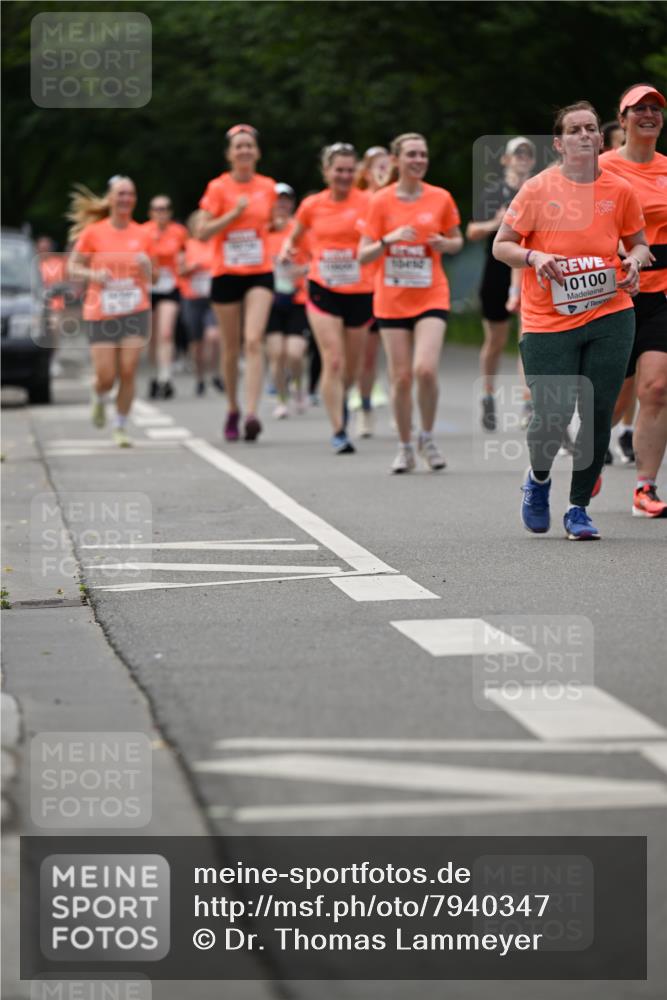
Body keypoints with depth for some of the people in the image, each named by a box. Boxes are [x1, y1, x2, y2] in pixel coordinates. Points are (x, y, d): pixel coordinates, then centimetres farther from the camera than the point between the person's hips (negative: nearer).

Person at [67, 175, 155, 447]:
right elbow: (73, 268, 3)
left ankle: (120, 427, 6)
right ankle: (99, 398, 32)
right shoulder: (93, 232, -2)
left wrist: (146, 266, -10)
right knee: (106, 377, -4)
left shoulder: (142, 235, 4)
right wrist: (94, 275, -16)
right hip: (100, 312, -1)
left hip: (135, 310, 1)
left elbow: (149, 277, 13)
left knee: (128, 372, -9)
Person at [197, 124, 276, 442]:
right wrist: (234, 213, -16)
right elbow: (202, 233, -9)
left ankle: (252, 413, -23)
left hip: (259, 274, 1)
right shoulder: (218, 187, -3)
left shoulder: (267, 187, 5)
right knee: (231, 348, 7)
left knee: (254, 341, -16)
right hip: (226, 274, -1)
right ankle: (232, 410, 27)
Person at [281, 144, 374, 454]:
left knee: (352, 366, 13)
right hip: (323, 291, 0)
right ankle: (338, 432, -9)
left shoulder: (368, 203, -5)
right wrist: (287, 249, -3)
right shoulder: (312, 205, 2)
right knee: (333, 361, -13)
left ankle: (340, 399, 47)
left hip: (360, 293, 0)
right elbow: (294, 236, 17)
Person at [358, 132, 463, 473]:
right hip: (392, 301, 0)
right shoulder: (381, 201, -2)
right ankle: (405, 447, 18)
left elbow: (457, 240, 15)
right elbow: (363, 255, -1)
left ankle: (427, 437, 5)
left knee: (425, 369, -17)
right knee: (401, 377, 1)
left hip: (431, 297, 0)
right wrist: (388, 241, -20)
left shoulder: (440, 198, 1)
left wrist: (445, 244, -8)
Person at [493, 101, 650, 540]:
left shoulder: (620, 190, 4)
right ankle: (539, 478, 27)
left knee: (598, 415, 0)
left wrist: (636, 261, -4)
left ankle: (579, 508, 15)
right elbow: (501, 245, 3)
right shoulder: (538, 189, -3)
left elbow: (638, 242, 18)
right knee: (553, 417, -7)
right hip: (548, 321, -2)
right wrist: (534, 257, -16)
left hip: (610, 315, 2)